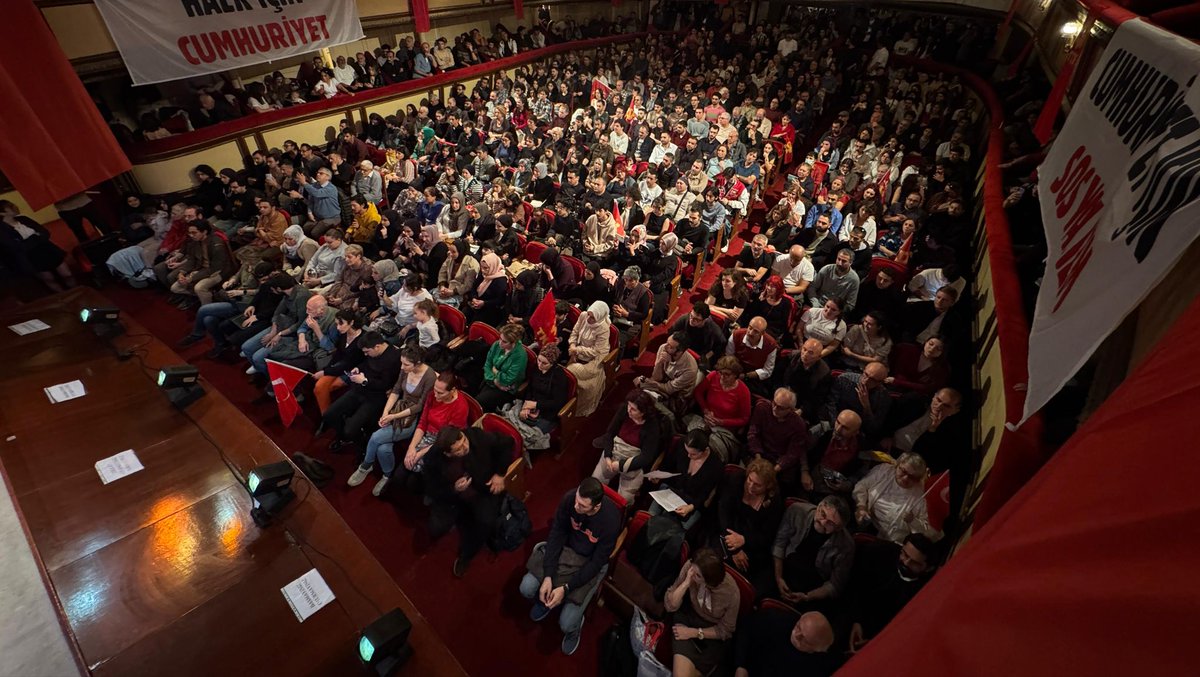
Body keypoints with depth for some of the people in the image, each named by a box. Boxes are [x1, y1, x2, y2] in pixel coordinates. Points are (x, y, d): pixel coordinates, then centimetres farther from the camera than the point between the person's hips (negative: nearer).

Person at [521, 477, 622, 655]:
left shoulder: (610, 520, -34)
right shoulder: (569, 498, -26)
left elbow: (597, 563, -22)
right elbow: (556, 534, -14)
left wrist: (565, 588, -23)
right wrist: (548, 576, -19)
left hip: (590, 562, -3)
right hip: (566, 548, 3)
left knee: (566, 623, -14)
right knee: (526, 589, -11)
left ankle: (574, 626, 24)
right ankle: (548, 598, 23)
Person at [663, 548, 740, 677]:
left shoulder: (731, 593, -28)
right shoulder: (690, 567, -24)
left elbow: (725, 630, -9)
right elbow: (669, 606, -18)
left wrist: (694, 633, -17)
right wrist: (686, 582, -33)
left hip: (713, 636, -1)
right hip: (689, 617, 1)